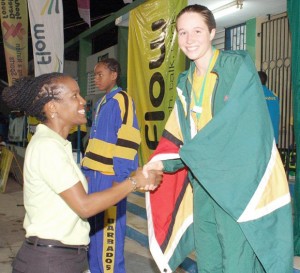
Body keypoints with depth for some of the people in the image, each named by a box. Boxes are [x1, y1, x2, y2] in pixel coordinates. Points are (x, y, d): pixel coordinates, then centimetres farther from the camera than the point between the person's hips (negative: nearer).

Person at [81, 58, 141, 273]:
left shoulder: (122, 100, -9)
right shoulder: (102, 103, 18)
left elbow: (127, 141, -17)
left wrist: (119, 178, -19)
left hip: (110, 177, -9)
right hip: (95, 175, 9)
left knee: (109, 230, -2)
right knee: (94, 228, 16)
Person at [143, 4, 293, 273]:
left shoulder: (238, 66, -6)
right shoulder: (186, 83, 14)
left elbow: (236, 123, -17)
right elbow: (177, 133, 12)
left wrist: (186, 154, -15)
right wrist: (162, 161, -7)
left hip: (237, 184, -6)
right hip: (201, 184, 6)